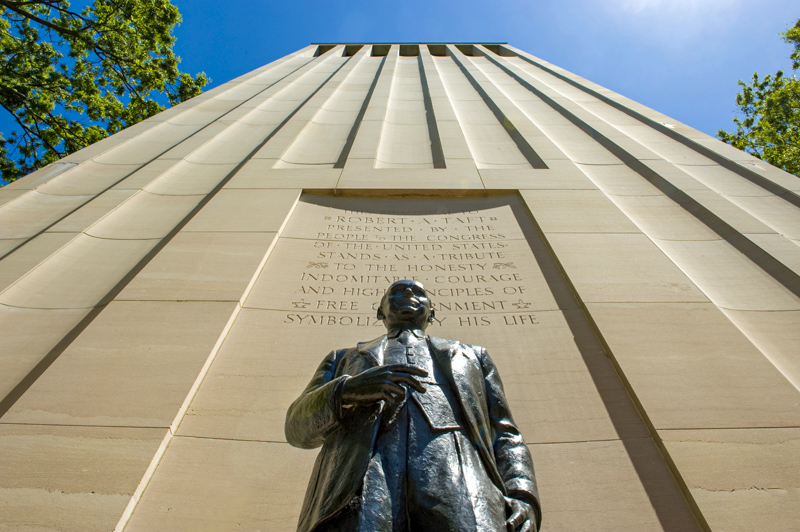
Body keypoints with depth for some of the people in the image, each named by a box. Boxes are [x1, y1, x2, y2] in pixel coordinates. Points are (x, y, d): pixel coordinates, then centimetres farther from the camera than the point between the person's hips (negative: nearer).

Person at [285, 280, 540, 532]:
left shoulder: (472, 356, 34)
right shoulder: (342, 359, 31)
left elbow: (505, 435, 23)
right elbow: (297, 427, 17)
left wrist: (522, 496, 1)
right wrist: (346, 389, -5)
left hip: (457, 483, 1)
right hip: (360, 482, 0)